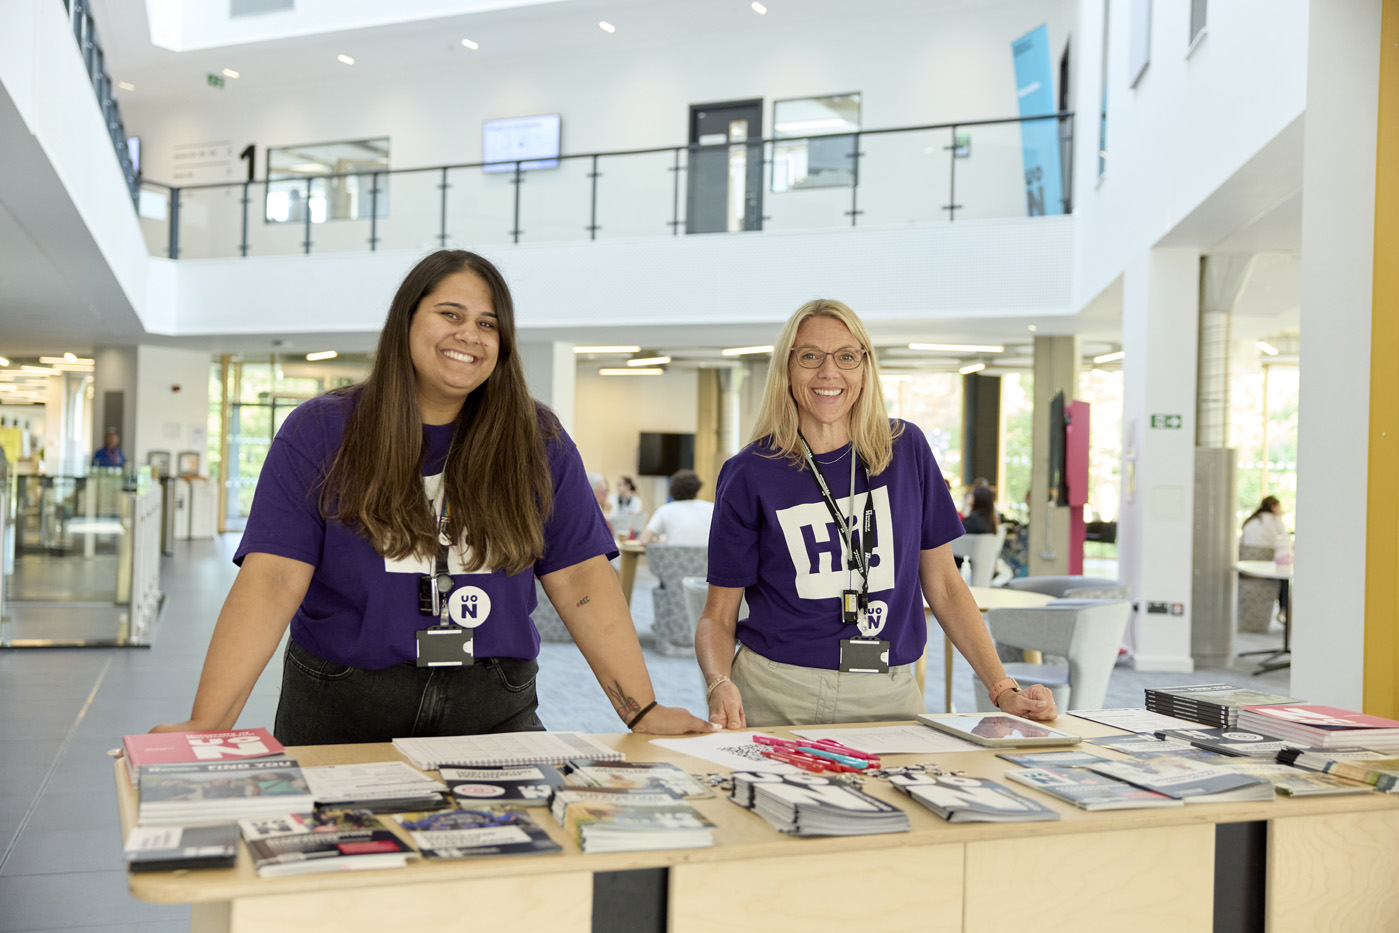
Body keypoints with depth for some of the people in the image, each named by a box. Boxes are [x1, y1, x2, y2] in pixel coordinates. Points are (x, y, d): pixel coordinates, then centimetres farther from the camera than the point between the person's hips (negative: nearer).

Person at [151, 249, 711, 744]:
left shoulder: (537, 442, 3)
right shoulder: (319, 433, -3)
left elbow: (580, 580, -2)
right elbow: (272, 580, -12)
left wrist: (643, 712, -11)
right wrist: (205, 727, -23)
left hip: (494, 712, 2)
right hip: (341, 719, -1)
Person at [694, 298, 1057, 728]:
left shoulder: (907, 450, 5)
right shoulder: (749, 474, -2)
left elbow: (943, 585, 9)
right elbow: (718, 615, 2)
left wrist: (1003, 690, 2)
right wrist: (720, 685, -18)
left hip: (889, 697, 2)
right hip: (777, 700, -2)